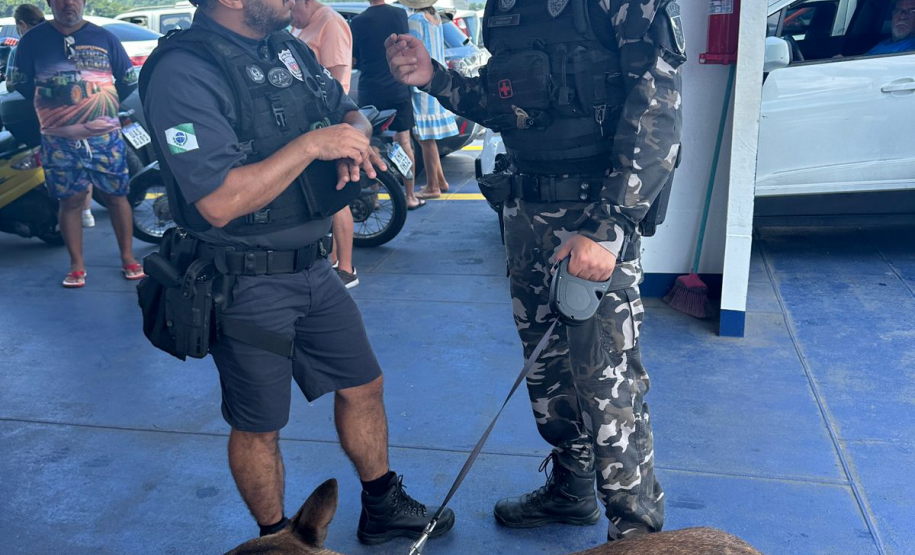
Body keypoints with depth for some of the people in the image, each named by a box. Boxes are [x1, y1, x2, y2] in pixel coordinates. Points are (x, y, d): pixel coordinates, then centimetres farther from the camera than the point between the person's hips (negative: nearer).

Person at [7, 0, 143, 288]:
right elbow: (19, 83, 11)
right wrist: (50, 106, 8)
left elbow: (129, 81, 13)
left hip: (106, 137, 0)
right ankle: (76, 265, 14)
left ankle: (128, 257, 16)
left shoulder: (104, 37, 6)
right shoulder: (33, 40, 5)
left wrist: (106, 104, 10)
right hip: (59, 142, 0)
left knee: (116, 197, 5)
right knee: (71, 201, 5)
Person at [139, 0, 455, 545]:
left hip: (314, 267, 8)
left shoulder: (288, 47, 5)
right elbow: (220, 203, -27)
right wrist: (310, 145, -23)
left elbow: (351, 112, 16)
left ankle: (383, 508, 39)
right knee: (259, 427, 10)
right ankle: (276, 537, 35)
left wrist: (354, 140, -8)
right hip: (245, 282, -8)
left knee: (364, 385, 18)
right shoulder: (183, 72, -19)